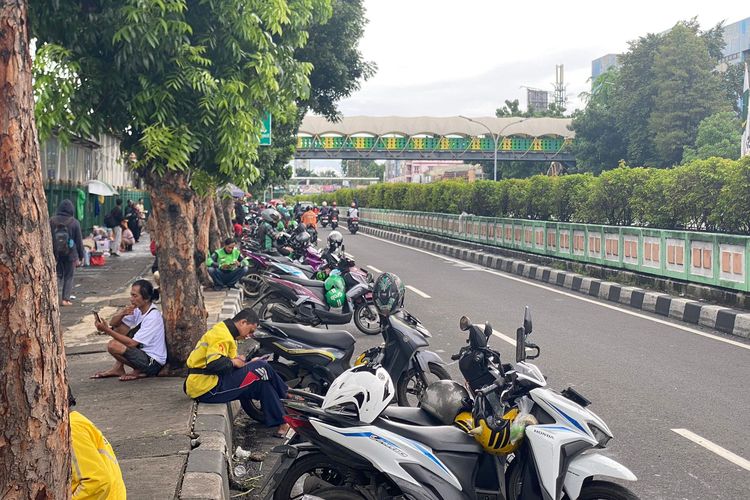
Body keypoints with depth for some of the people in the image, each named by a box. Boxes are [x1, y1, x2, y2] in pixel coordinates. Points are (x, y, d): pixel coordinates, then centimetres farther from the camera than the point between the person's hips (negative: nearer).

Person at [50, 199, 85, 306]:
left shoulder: (52, 221, -1)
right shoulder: (74, 223, -7)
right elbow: (79, 241, -3)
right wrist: (81, 256, 5)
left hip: (56, 254, 2)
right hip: (70, 254, -2)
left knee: (58, 275, 13)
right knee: (69, 276, 7)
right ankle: (66, 299, 4)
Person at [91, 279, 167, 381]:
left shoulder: (153, 317, -23)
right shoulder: (139, 309, 3)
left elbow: (132, 343, -26)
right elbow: (113, 323, 4)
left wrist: (107, 330, -27)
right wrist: (122, 313, -18)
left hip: (153, 363, -9)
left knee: (113, 346, -24)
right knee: (118, 327, 8)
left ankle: (139, 371, -3)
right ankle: (118, 368, 8)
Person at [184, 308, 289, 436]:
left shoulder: (221, 330, 16)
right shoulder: (222, 335, -17)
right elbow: (214, 363, -30)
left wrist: (236, 358, 7)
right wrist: (233, 362, -12)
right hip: (208, 390, -11)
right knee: (261, 370, -9)